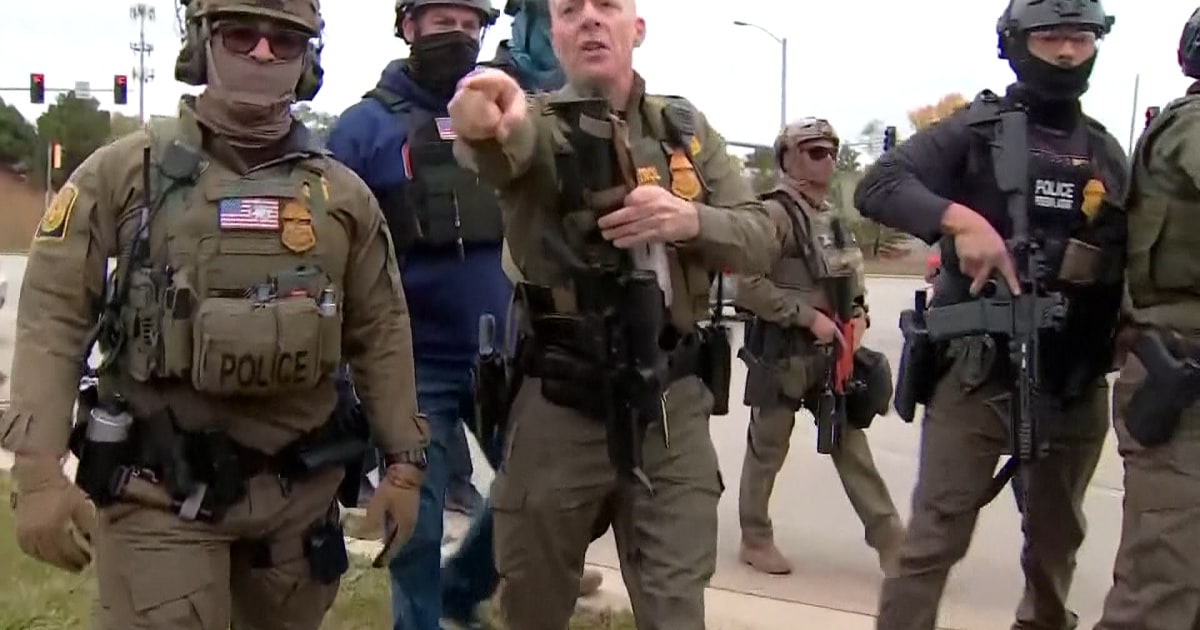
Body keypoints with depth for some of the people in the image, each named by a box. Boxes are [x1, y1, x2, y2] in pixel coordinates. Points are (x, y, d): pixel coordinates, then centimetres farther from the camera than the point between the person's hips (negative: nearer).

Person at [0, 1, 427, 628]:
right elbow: (52, 317, -5)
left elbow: (381, 335, 10)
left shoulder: (344, 194, 6)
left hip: (299, 489, 4)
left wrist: (403, 463, 7)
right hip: (158, 488, -3)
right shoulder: (123, 171, -3)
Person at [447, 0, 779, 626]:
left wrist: (691, 219, -19)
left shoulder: (686, 127, 7)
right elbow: (508, 149, -30)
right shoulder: (541, 122, -5)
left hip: (672, 404, 2)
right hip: (560, 406, -2)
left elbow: (759, 240, 3)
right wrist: (489, 127, -56)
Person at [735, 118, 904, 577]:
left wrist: (857, 314, 4)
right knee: (767, 448, 6)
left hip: (831, 349, 8)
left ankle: (889, 539, 11)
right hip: (784, 350, -7)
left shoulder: (831, 215, 13)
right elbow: (747, 285, -22)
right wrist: (807, 317, -20)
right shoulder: (775, 212, -14)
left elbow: (850, 277, 24)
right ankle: (755, 539, 20)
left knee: (852, 444, 8)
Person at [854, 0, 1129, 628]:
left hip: (1075, 379, 5)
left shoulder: (1107, 153, 14)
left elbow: (1130, 262, 17)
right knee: (935, 535, -5)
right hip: (978, 368, -4)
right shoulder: (978, 128, 0)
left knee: (1057, 537, 19)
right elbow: (876, 185, -11)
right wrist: (960, 218, -24)